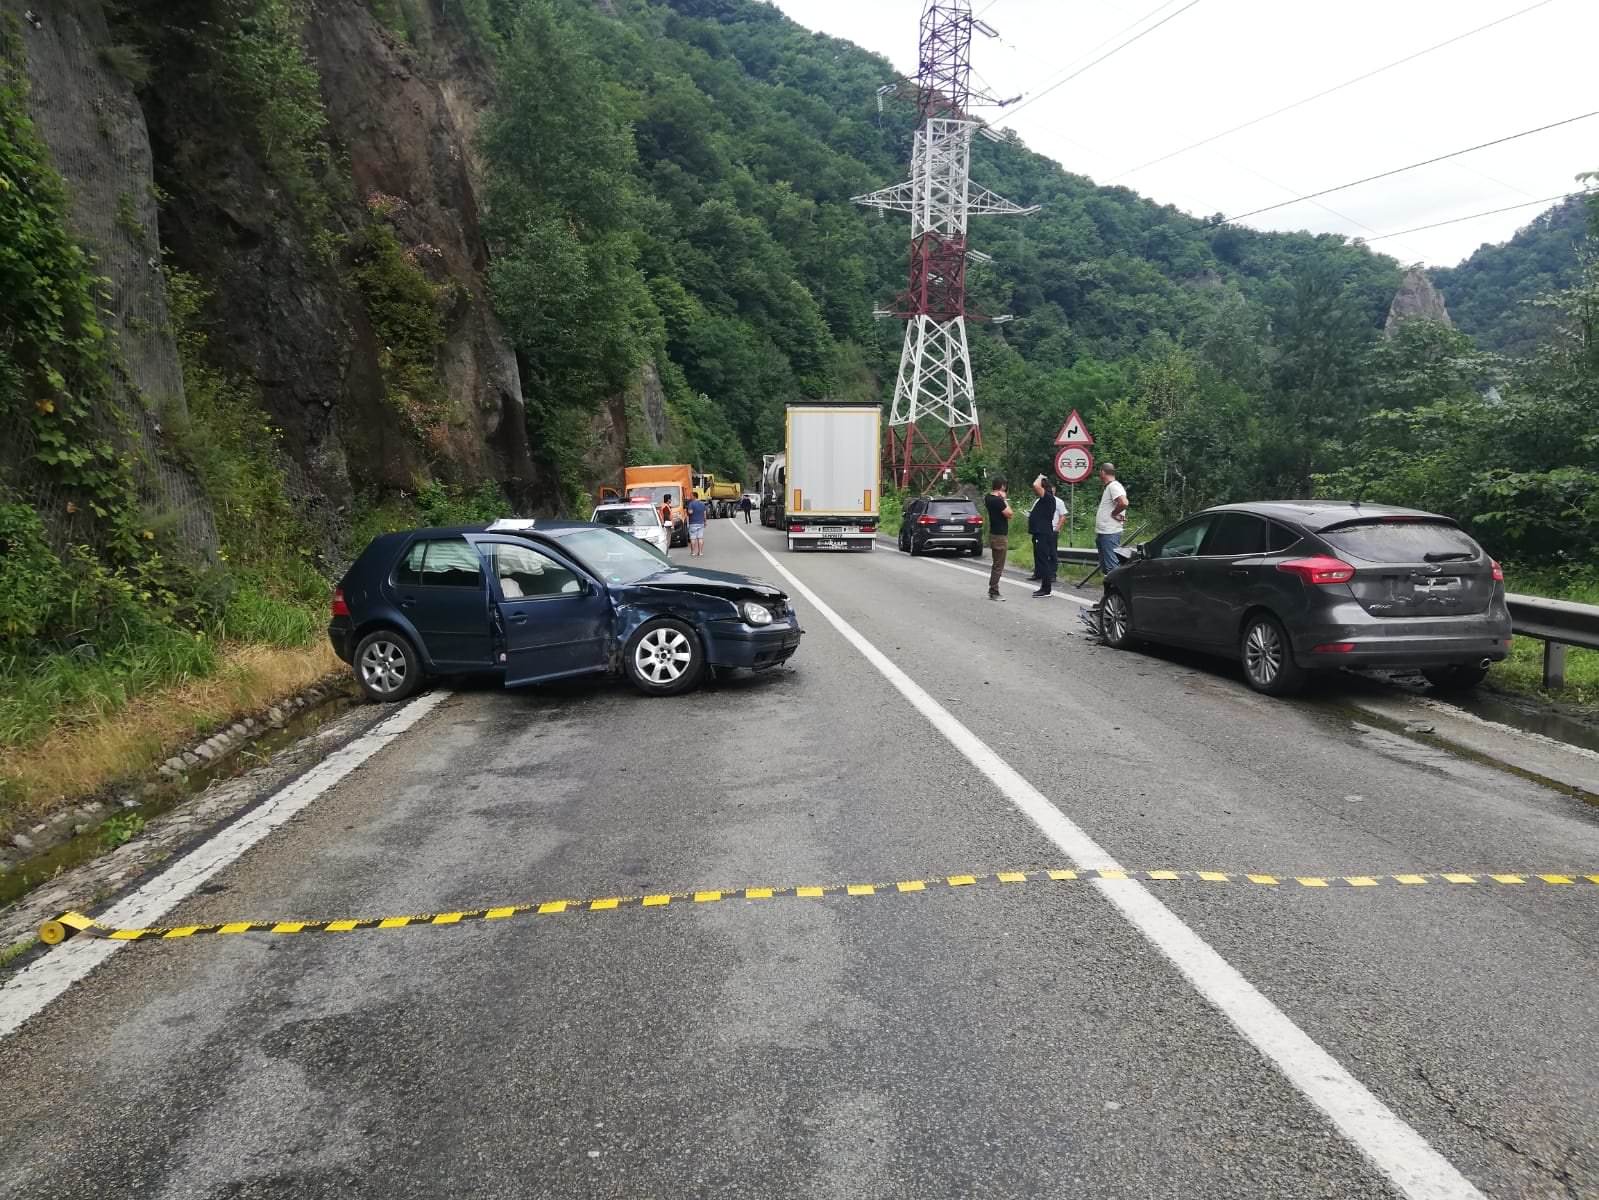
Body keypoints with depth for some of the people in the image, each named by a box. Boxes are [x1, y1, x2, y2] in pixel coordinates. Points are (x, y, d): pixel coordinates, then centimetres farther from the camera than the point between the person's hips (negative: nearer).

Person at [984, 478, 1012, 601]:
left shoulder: (988, 498, 5)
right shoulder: (998, 501, -21)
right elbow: (1009, 513, -18)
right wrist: (1004, 499, -12)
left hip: (993, 534, 10)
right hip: (1000, 536, -10)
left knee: (996, 564, 19)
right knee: (998, 566, -4)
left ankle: (992, 589, 24)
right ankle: (994, 592, -2)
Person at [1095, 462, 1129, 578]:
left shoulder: (1114, 486, -13)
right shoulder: (1109, 487, 19)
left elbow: (1123, 503, -30)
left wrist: (1113, 513, -14)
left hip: (1110, 534, -11)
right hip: (1104, 533, 11)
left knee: (1112, 566, -12)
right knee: (1105, 567, 15)